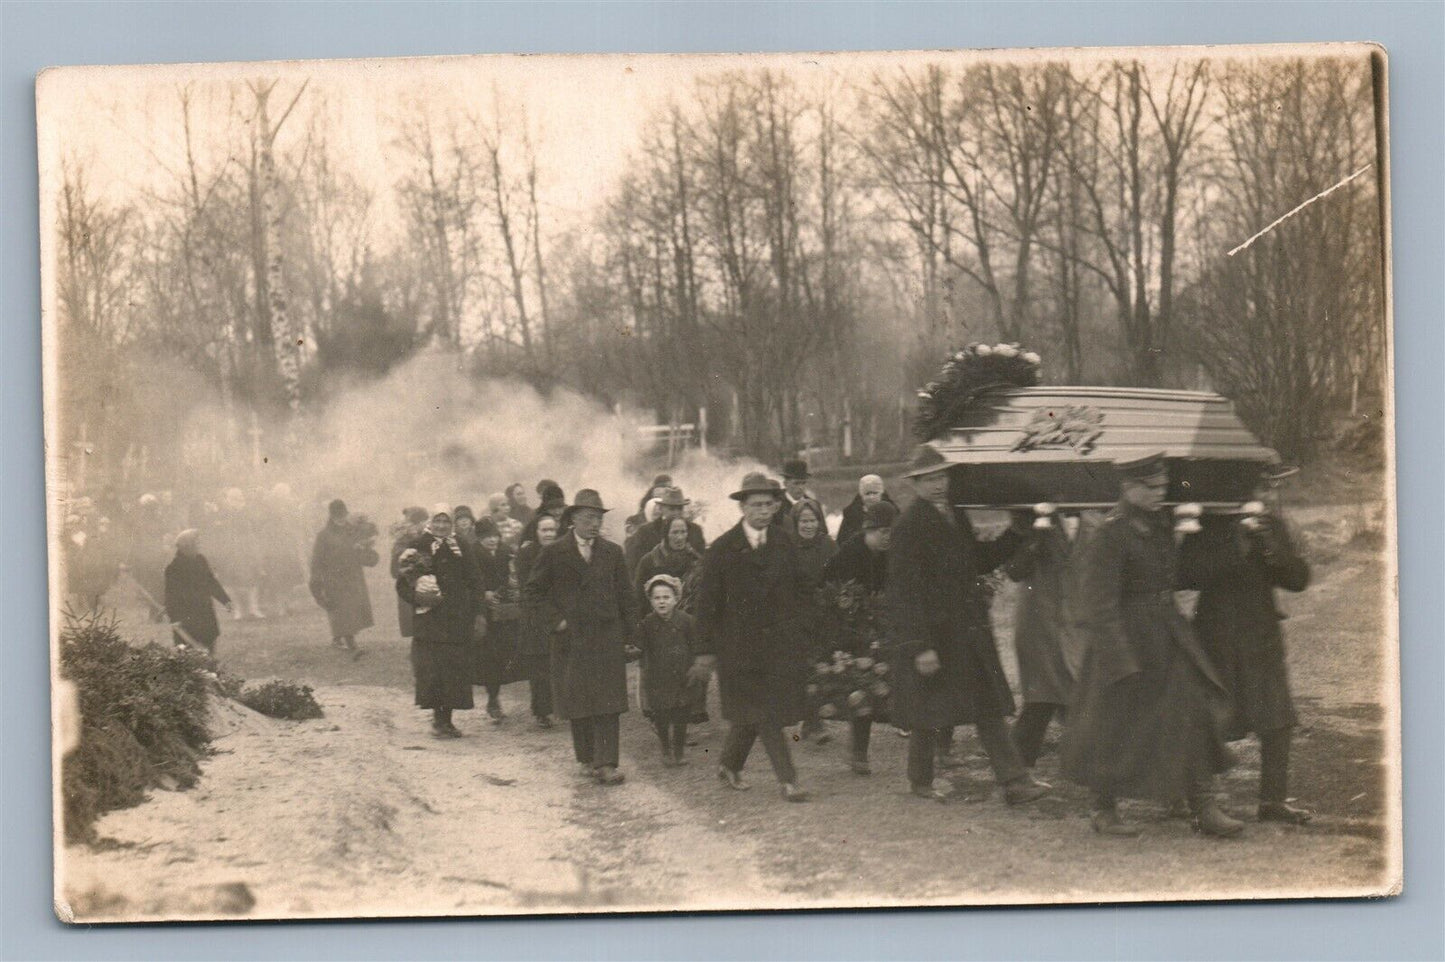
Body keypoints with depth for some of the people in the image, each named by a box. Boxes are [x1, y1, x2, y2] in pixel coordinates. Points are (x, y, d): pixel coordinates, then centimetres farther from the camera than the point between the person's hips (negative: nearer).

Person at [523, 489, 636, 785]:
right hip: (570, 639, -1)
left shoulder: (612, 553, 7)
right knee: (577, 704, 5)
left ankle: (606, 763, -8)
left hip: (607, 639, 1)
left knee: (607, 702, -6)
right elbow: (533, 592, 4)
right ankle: (586, 757, 18)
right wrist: (554, 621, -5)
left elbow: (625, 595, 11)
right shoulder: (554, 553, 0)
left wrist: (625, 635, 6)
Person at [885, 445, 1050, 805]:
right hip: (933, 633, -7)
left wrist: (1015, 534, 5)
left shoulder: (956, 515, 9)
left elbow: (979, 561, 17)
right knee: (930, 713, 6)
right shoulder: (909, 526, -14)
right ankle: (921, 781, 25)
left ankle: (1015, 782, 4)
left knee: (989, 708, 4)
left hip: (969, 630, 7)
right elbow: (905, 590, -17)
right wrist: (920, 646, -21)